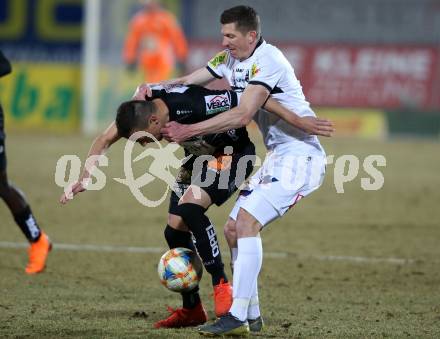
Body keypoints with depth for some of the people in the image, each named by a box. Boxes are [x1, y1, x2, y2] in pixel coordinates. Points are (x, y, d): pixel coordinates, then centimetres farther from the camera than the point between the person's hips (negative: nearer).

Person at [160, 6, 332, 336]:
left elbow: (242, 116, -26)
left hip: (300, 157, -10)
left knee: (247, 222, -21)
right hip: (276, 157, 10)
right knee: (233, 229, 5)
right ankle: (251, 315, 12)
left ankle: (238, 317, -21)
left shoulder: (268, 61, -19)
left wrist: (188, 131, -25)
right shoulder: (230, 60, 9)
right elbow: (187, 83, 11)